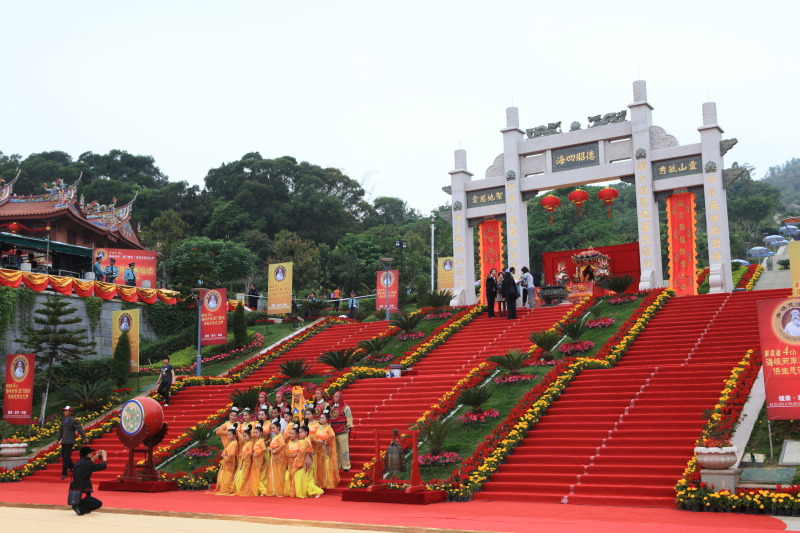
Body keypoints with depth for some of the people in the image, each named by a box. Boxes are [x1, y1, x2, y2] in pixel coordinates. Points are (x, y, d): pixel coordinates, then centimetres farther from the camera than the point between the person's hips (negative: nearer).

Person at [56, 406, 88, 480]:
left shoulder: (73, 421, -8)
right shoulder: (63, 421, 14)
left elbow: (80, 429, -10)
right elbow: (61, 431, 22)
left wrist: (85, 438, -14)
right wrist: (58, 439, 13)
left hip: (69, 442, -8)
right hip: (64, 442, 8)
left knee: (66, 457, -8)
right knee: (63, 456, 12)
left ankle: (64, 474, -5)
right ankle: (72, 468, 30)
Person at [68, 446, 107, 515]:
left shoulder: (77, 464, 9)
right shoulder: (87, 464, -14)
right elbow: (103, 466, -2)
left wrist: (95, 457, 33)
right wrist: (104, 456, 14)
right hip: (81, 494, -8)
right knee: (98, 504, 3)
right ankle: (79, 507, -10)